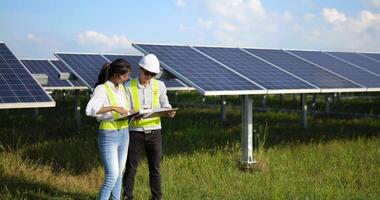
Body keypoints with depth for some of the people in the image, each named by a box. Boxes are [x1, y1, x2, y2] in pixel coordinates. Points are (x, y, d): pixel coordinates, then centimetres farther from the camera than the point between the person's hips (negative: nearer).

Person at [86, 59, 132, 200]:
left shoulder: (121, 88, 9)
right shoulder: (102, 89, -14)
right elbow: (90, 110, -27)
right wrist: (113, 108, -32)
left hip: (124, 134, 7)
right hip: (108, 136, -7)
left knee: (119, 174, 13)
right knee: (111, 176, -10)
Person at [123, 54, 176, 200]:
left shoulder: (159, 86, 4)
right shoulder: (129, 87, -3)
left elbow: (165, 105, 10)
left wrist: (169, 111, -12)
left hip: (154, 132, 2)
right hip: (135, 132, -2)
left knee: (155, 169, 8)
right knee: (131, 168, 4)